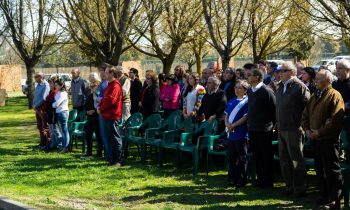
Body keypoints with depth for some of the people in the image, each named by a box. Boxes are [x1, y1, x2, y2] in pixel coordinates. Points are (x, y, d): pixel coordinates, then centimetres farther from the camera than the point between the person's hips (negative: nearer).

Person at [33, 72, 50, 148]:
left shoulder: (45, 85, -15)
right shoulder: (38, 85, 12)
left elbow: (43, 98, -20)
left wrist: (36, 105, -13)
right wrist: (34, 105, 3)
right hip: (37, 108, 9)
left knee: (45, 127, -3)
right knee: (39, 126, 14)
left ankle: (47, 143, 2)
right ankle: (42, 142, 22)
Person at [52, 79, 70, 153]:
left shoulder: (63, 93, -15)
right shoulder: (58, 93, 14)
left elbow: (57, 103, -20)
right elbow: (55, 102, 17)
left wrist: (53, 105, -2)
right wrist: (54, 105, -2)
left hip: (63, 112, -9)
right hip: (59, 112, 9)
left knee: (65, 130, -6)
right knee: (63, 130, 13)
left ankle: (66, 147, -4)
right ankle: (63, 146, 19)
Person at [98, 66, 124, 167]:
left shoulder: (115, 86, -15)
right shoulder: (110, 85, 19)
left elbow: (110, 100, -23)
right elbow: (104, 98, 23)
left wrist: (101, 108, -10)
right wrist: (100, 107, 4)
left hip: (112, 117, -10)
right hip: (107, 116, 10)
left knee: (116, 139, -5)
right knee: (111, 139, 15)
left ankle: (118, 161, -2)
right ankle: (112, 159, 22)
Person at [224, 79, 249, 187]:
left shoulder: (246, 102, -6)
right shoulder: (231, 102, 15)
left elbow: (246, 117, -13)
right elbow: (226, 115, 16)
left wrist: (233, 125, -14)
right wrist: (227, 124, -5)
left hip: (241, 134, -7)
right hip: (230, 134, 7)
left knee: (242, 158, 0)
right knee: (232, 157, 12)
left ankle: (241, 180, 5)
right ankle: (232, 178, 20)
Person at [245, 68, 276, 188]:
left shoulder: (266, 91, -14)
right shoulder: (249, 91, 9)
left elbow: (274, 109, -11)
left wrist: (272, 125, -7)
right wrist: (250, 123, 16)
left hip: (264, 130, -7)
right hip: (252, 129, 7)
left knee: (266, 156, 3)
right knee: (256, 156, 13)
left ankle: (268, 182, 10)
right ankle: (260, 179, 23)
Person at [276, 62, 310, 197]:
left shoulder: (299, 87, -11)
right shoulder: (280, 87, 13)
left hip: (294, 129, -8)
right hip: (281, 129, 8)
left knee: (296, 160, -1)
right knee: (284, 160, 13)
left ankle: (299, 188, 6)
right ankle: (289, 186, 23)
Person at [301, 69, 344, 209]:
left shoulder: (334, 95, -9)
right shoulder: (314, 96, 17)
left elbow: (335, 119, -19)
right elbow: (305, 115, 21)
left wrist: (319, 132, -17)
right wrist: (307, 129, 4)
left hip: (328, 139, -9)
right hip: (315, 139, 9)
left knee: (332, 170, -5)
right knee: (319, 169, 14)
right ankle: (325, 196, 24)